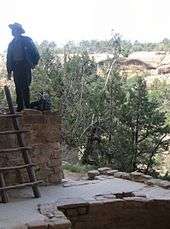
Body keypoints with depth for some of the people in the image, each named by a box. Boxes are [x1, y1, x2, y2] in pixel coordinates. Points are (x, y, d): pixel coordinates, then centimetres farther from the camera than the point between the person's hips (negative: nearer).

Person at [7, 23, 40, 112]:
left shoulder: (27, 40, 0)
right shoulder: (12, 43, 14)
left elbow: (36, 54, 2)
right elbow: (9, 59, 17)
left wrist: (34, 64, -2)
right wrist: (9, 71, 12)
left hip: (25, 67, -5)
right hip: (16, 68, 5)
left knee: (25, 87, -8)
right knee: (18, 88, 5)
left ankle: (27, 106, -2)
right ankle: (20, 106, 10)